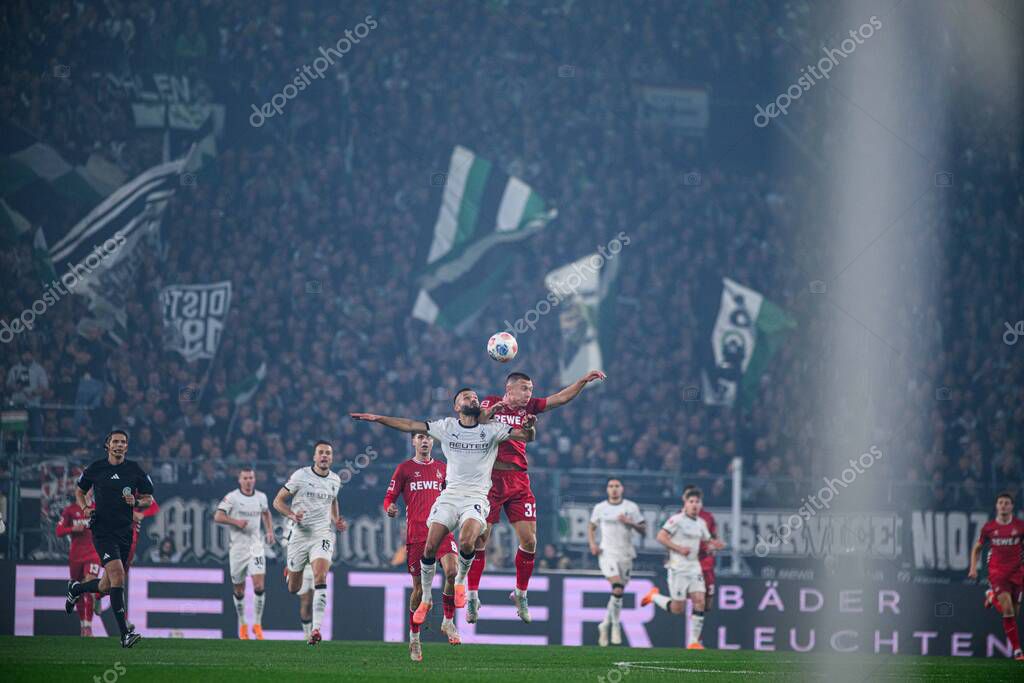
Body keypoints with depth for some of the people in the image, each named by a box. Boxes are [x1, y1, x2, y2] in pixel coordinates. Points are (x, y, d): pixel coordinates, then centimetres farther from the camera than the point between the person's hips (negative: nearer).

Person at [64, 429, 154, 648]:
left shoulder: (135, 470, 5)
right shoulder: (95, 469, 2)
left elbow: (149, 499, 11)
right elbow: (79, 491, 17)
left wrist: (136, 502, -11)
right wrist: (85, 509, -1)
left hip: (126, 532, 3)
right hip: (103, 531, -3)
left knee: (106, 587, 10)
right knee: (117, 575, -21)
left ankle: (76, 589, 44)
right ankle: (125, 634, -21)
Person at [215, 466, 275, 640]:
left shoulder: (261, 497, 7)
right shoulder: (232, 497, -6)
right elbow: (218, 517, -13)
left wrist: (270, 531, 15)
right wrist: (236, 521, -24)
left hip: (256, 546, 2)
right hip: (237, 546, -2)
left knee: (259, 586, -13)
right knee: (238, 589, 6)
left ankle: (257, 624, -4)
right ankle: (242, 624, 25)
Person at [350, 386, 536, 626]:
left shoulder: (492, 429, 4)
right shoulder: (447, 427, 9)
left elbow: (527, 436, -3)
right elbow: (411, 425, 11)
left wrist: (529, 426, -26)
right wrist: (377, 418, 6)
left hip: (476, 498, -2)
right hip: (450, 496, 2)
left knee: (467, 542, -27)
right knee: (430, 547, -9)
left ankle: (461, 581, 3)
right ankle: (425, 599, 10)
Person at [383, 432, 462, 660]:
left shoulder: (442, 468, 16)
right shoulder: (404, 468, 7)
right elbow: (389, 498, 6)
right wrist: (389, 508, -15)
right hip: (416, 535, -2)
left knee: (453, 572, -22)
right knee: (419, 587, -1)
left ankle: (449, 621, -4)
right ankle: (414, 637, 14)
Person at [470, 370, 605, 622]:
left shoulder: (528, 407, 12)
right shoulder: (490, 403, 1)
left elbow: (561, 398, 11)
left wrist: (584, 380, 0)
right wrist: (489, 412, -34)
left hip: (519, 481, 4)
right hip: (491, 479, -4)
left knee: (529, 539, -2)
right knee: (479, 538, -6)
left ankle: (521, 594, 14)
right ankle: (472, 597, 3)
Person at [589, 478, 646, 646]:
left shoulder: (631, 507, 4)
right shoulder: (600, 508, 5)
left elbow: (643, 530, 4)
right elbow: (591, 528, 18)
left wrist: (630, 523, -14)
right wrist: (593, 544, 1)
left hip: (626, 555, 2)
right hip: (608, 553, -2)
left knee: (619, 593, 6)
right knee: (617, 588, -22)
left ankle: (605, 625, 24)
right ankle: (616, 625, -10)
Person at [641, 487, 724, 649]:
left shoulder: (701, 523, 12)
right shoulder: (677, 520, -10)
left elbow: (706, 540, 26)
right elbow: (661, 537, -15)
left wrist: (714, 544, 3)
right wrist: (679, 548, -21)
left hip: (694, 567, 6)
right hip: (678, 568, -6)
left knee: (700, 602, -8)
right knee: (677, 609, -3)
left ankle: (694, 641, -2)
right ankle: (654, 596, 26)